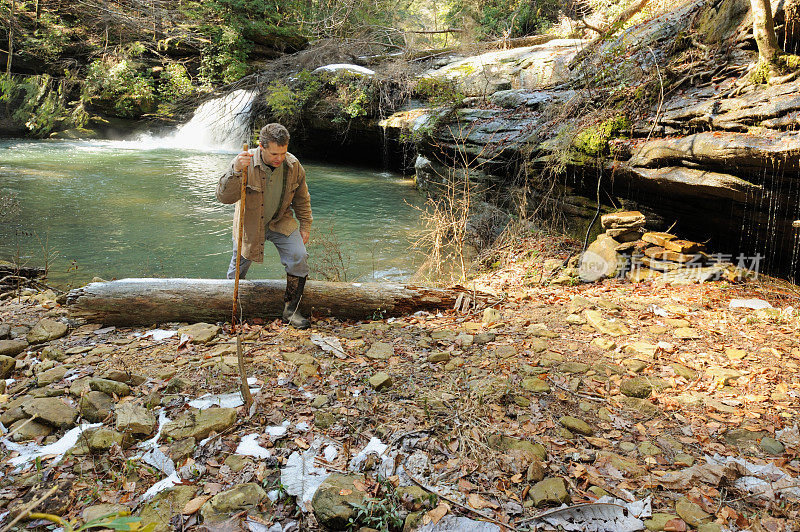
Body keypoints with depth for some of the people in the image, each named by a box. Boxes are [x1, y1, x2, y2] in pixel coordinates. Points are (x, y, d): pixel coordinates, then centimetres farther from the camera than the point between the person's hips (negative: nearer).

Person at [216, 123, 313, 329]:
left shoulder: (293, 165, -12)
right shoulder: (246, 163, -24)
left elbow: (301, 198, 5)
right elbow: (224, 197, -31)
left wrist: (305, 225, 6)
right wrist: (235, 172, -47)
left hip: (281, 222, 2)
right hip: (249, 225, -2)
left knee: (299, 258, -17)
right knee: (239, 267, 12)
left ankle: (290, 310, -2)